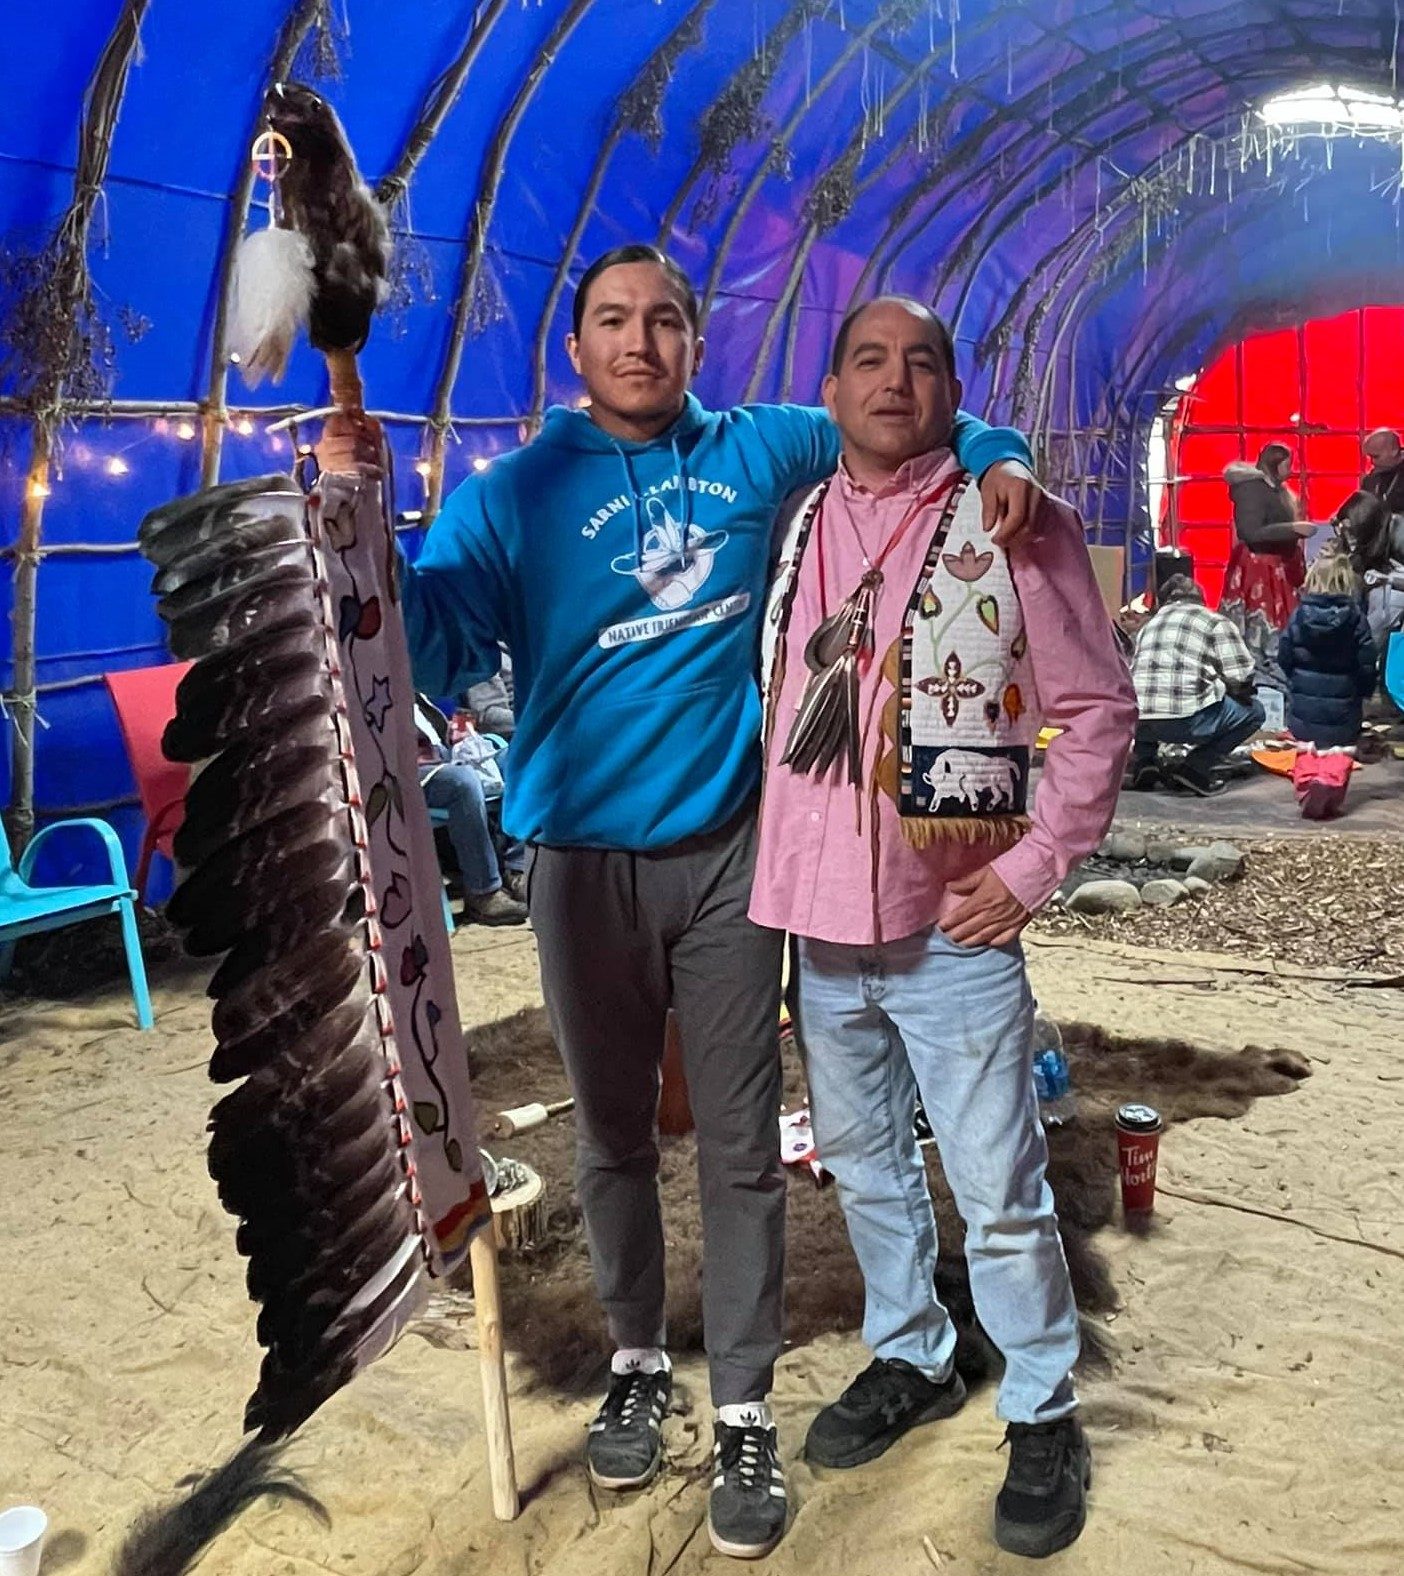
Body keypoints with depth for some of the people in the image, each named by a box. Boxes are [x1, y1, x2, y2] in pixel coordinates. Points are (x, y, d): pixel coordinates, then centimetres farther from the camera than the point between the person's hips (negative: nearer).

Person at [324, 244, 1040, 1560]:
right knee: (613, 1136, 14)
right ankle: (637, 1358, 37)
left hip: (726, 848, 1)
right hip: (586, 859, 0)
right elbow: (436, 649, -14)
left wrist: (992, 456, 1)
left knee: (740, 1142, 6)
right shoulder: (516, 493, -1)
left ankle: (743, 1412, 22)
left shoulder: (756, 452, 5)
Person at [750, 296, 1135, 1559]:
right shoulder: (791, 529, 7)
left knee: (1000, 1196, 5)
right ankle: (910, 1359, 42)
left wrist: (1035, 866, -11)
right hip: (821, 928, 5)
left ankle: (1045, 1414, 28)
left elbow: (1100, 709, -4)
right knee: (864, 1170, 19)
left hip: (953, 934, -4)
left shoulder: (1018, 526, -5)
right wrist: (780, 866, 7)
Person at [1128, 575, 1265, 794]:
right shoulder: (1216, 623, 9)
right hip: (1186, 721, -5)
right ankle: (1193, 768, 3)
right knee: (1254, 712, 19)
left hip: (1138, 723, 5)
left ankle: (1143, 761, 14)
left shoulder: (1149, 625, 23)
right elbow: (1241, 680, 2)